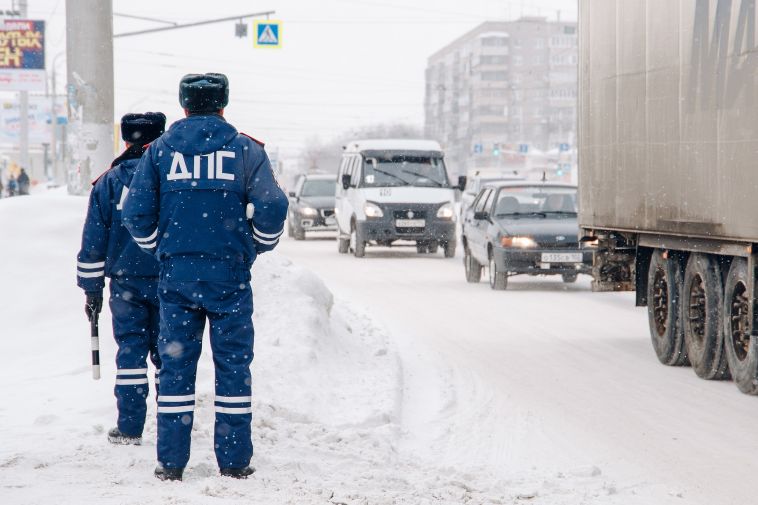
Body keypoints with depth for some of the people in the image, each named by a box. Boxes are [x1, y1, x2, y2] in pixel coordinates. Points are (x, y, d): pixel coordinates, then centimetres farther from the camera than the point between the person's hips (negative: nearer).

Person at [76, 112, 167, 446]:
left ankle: (130, 428, 2)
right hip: (169, 281, 0)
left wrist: (92, 289, 9)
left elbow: (93, 242, 2)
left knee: (130, 350, 4)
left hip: (125, 281, 0)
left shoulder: (109, 183, 1)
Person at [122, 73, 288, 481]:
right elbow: (271, 209, -7)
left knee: (175, 365, 6)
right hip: (229, 274, -1)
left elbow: (136, 213, 1)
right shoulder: (246, 149, 1)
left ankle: (171, 462, 6)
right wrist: (258, 246, 11)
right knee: (233, 365, 5)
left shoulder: (160, 149, 5)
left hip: (176, 275, 1)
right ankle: (234, 459, 6)